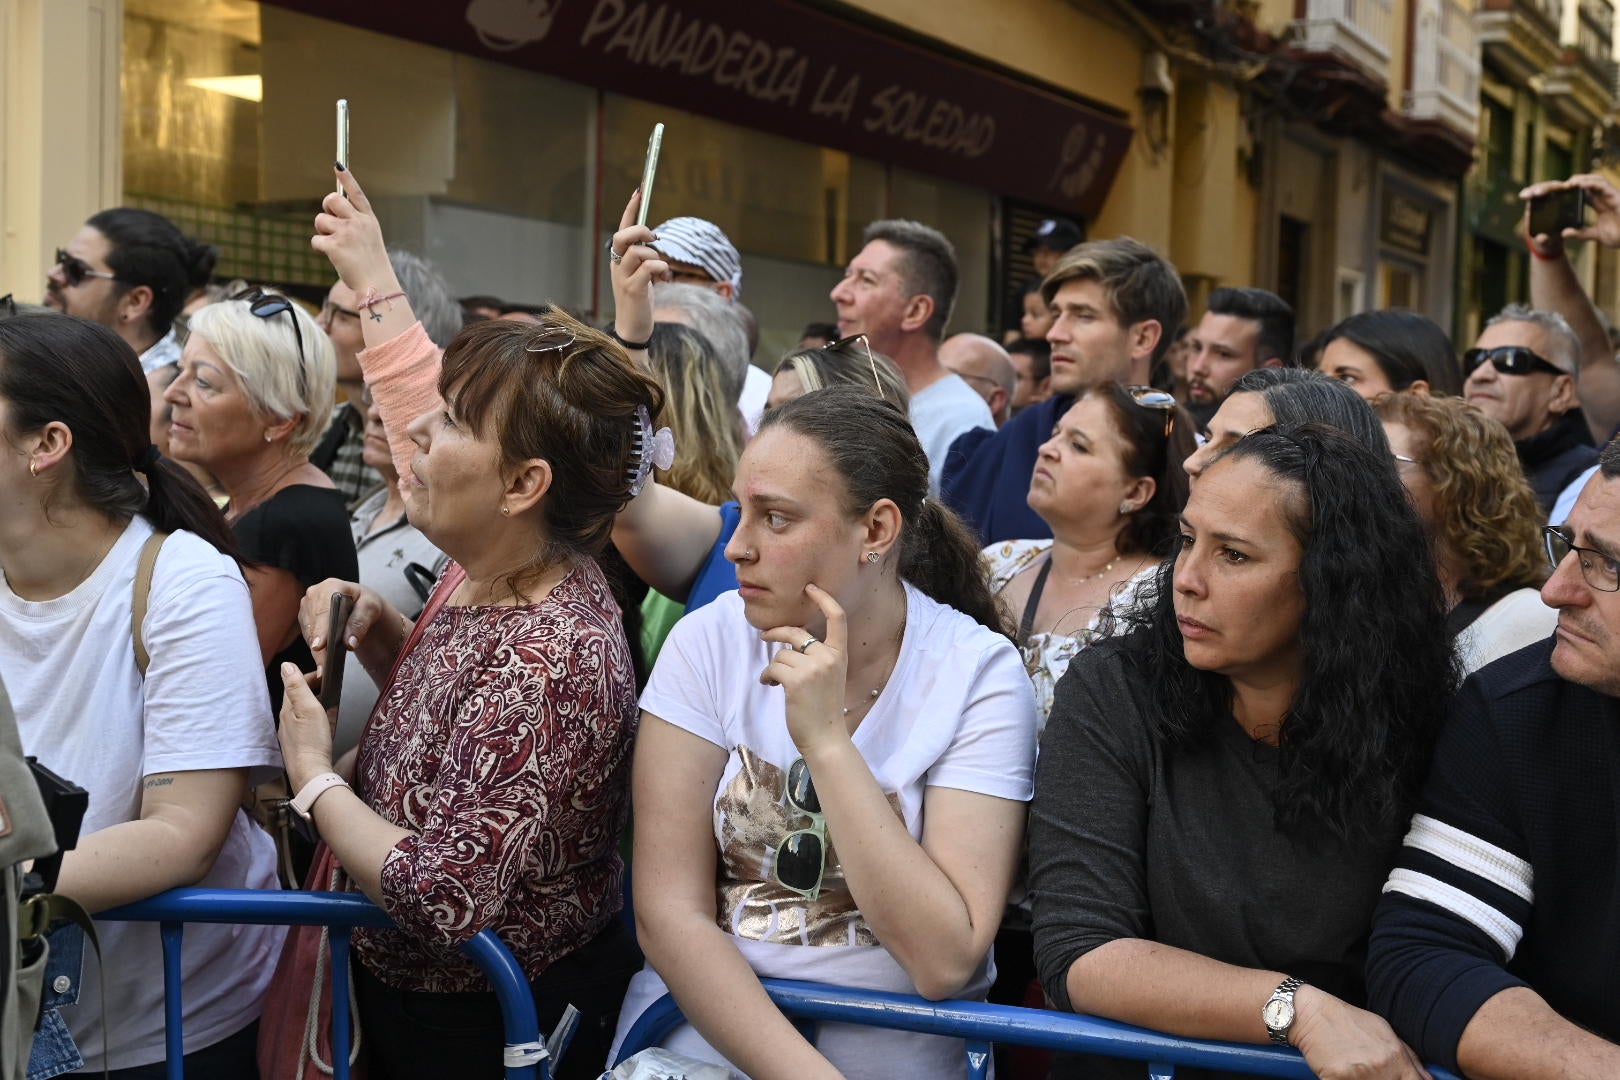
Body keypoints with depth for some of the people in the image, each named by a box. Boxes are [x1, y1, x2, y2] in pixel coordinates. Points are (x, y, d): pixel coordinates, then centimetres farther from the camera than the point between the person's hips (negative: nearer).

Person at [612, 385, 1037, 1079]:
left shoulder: (979, 673, -10)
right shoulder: (709, 642, -5)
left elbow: (945, 963, -17)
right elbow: (670, 911, -9)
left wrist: (826, 739, -20)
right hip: (705, 1019, 2)